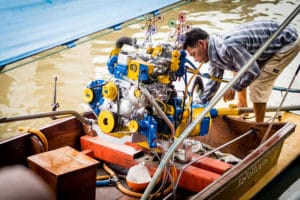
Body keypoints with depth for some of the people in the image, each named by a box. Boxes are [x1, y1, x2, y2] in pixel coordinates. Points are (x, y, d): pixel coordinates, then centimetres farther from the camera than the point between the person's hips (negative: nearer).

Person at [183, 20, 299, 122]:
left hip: (288, 42, -9)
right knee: (238, 68, 18)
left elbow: (253, 72, -27)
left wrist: (233, 89, -13)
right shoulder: (214, 53, -2)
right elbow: (214, 82, 10)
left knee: (257, 85, -12)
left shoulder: (228, 46, -33)